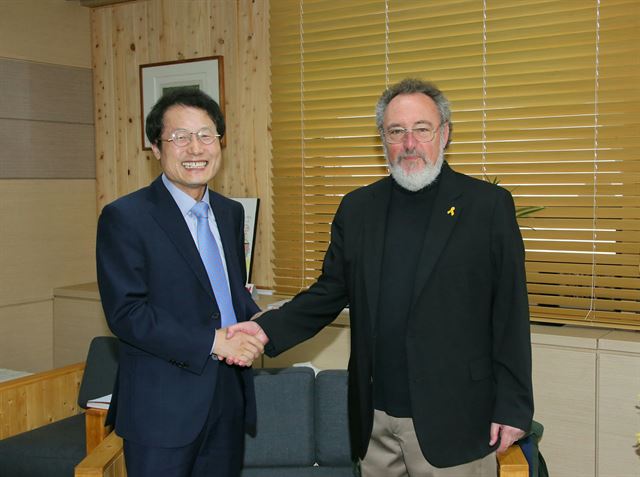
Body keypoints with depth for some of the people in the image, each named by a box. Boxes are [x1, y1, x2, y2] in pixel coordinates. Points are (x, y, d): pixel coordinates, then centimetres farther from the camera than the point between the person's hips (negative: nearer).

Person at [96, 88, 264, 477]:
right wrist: (212, 342, -20)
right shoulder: (125, 217, -11)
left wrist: (254, 324, -5)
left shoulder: (231, 212, 10)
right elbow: (125, 313, -16)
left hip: (230, 399, 6)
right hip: (163, 408, -6)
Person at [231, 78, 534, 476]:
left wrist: (512, 407, -7)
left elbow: (511, 314, -5)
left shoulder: (489, 205, -5)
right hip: (375, 419, 4)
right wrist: (269, 328, -6)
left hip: (453, 421, -3)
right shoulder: (358, 208, 7)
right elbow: (331, 291, 9)